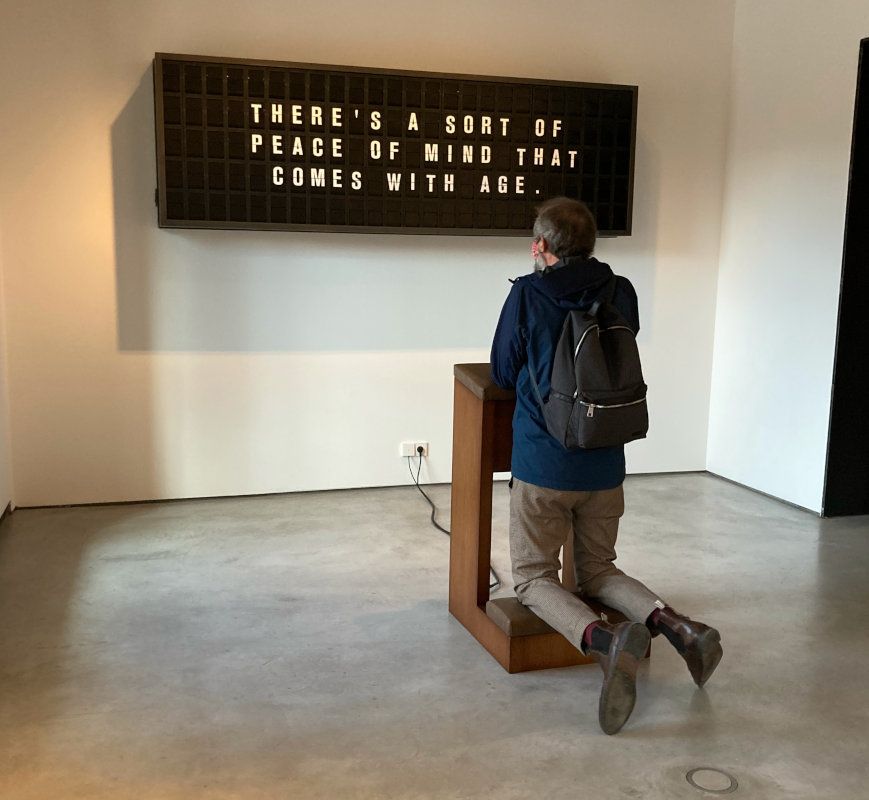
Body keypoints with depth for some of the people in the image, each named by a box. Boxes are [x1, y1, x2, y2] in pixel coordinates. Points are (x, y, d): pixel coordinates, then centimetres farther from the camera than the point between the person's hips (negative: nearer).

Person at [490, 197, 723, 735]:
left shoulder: (527, 294, -10)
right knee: (597, 570, 21)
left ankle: (607, 639, -20)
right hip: (605, 464, 5)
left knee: (534, 577, 7)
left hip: (542, 463, -4)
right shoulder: (621, 293, 2)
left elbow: (503, 373, 0)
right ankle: (674, 624, -4)